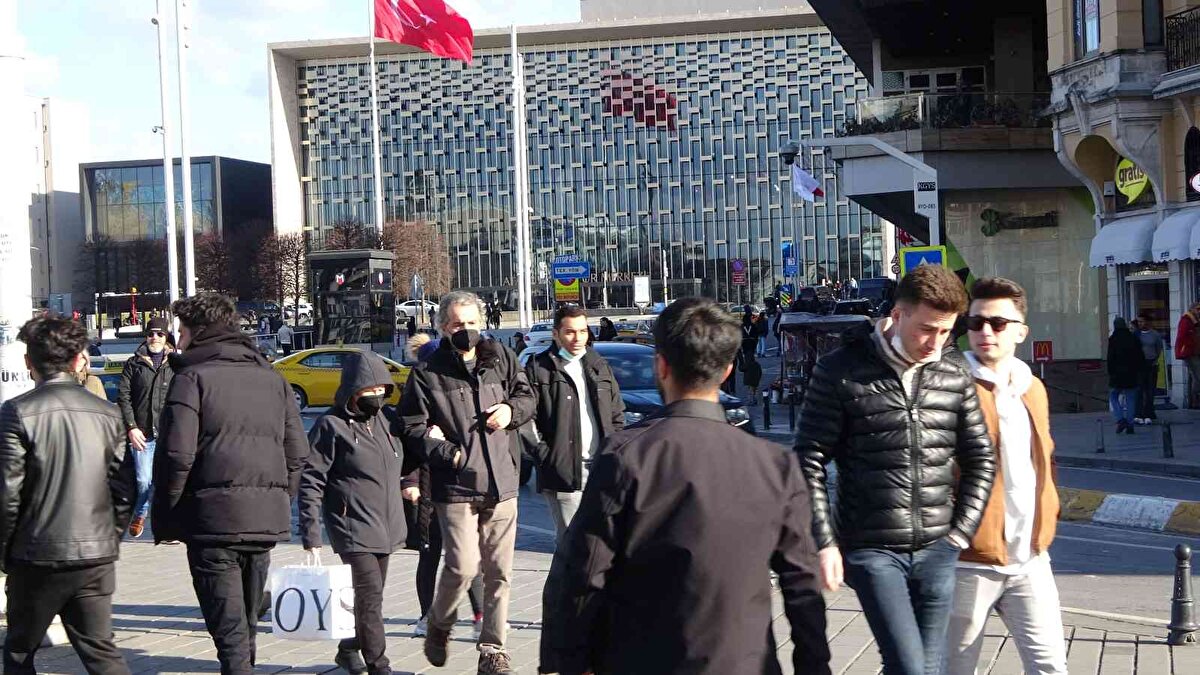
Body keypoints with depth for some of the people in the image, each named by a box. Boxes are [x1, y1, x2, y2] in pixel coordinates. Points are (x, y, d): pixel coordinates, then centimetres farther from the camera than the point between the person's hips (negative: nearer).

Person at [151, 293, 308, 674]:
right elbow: (297, 453, 12)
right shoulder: (272, 379, 15)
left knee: (229, 627, -6)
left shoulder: (192, 378, -4)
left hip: (214, 518, -6)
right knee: (247, 621, 19)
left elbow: (177, 455, -12)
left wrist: (164, 518, -4)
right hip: (267, 520, 6)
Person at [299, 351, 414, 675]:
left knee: (370, 596, 16)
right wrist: (311, 538, -16)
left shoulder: (385, 419, 11)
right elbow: (310, 483, -12)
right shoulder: (331, 425, -10)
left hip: (385, 527, 7)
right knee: (370, 596, -12)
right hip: (354, 529, -7)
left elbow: (401, 466, 28)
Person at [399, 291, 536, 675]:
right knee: (462, 566, -12)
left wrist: (512, 409, -1)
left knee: (499, 571, 6)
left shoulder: (501, 358, 9)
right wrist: (448, 454, -17)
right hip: (455, 485, -4)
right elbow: (413, 428, -3)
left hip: (501, 484, 4)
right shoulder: (427, 374, -2)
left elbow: (527, 396, 21)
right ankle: (439, 625, 18)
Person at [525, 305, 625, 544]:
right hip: (564, 471, -5)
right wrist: (545, 457, -10)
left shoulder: (599, 365, 15)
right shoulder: (539, 368, -2)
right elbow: (527, 419, -6)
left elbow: (617, 413, 19)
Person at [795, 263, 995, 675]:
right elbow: (810, 463, -4)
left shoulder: (955, 372, 5)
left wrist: (962, 532, 6)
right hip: (872, 551, -4)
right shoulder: (842, 371, -7)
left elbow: (979, 458, 13)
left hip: (937, 550, 4)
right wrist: (824, 543, -8)